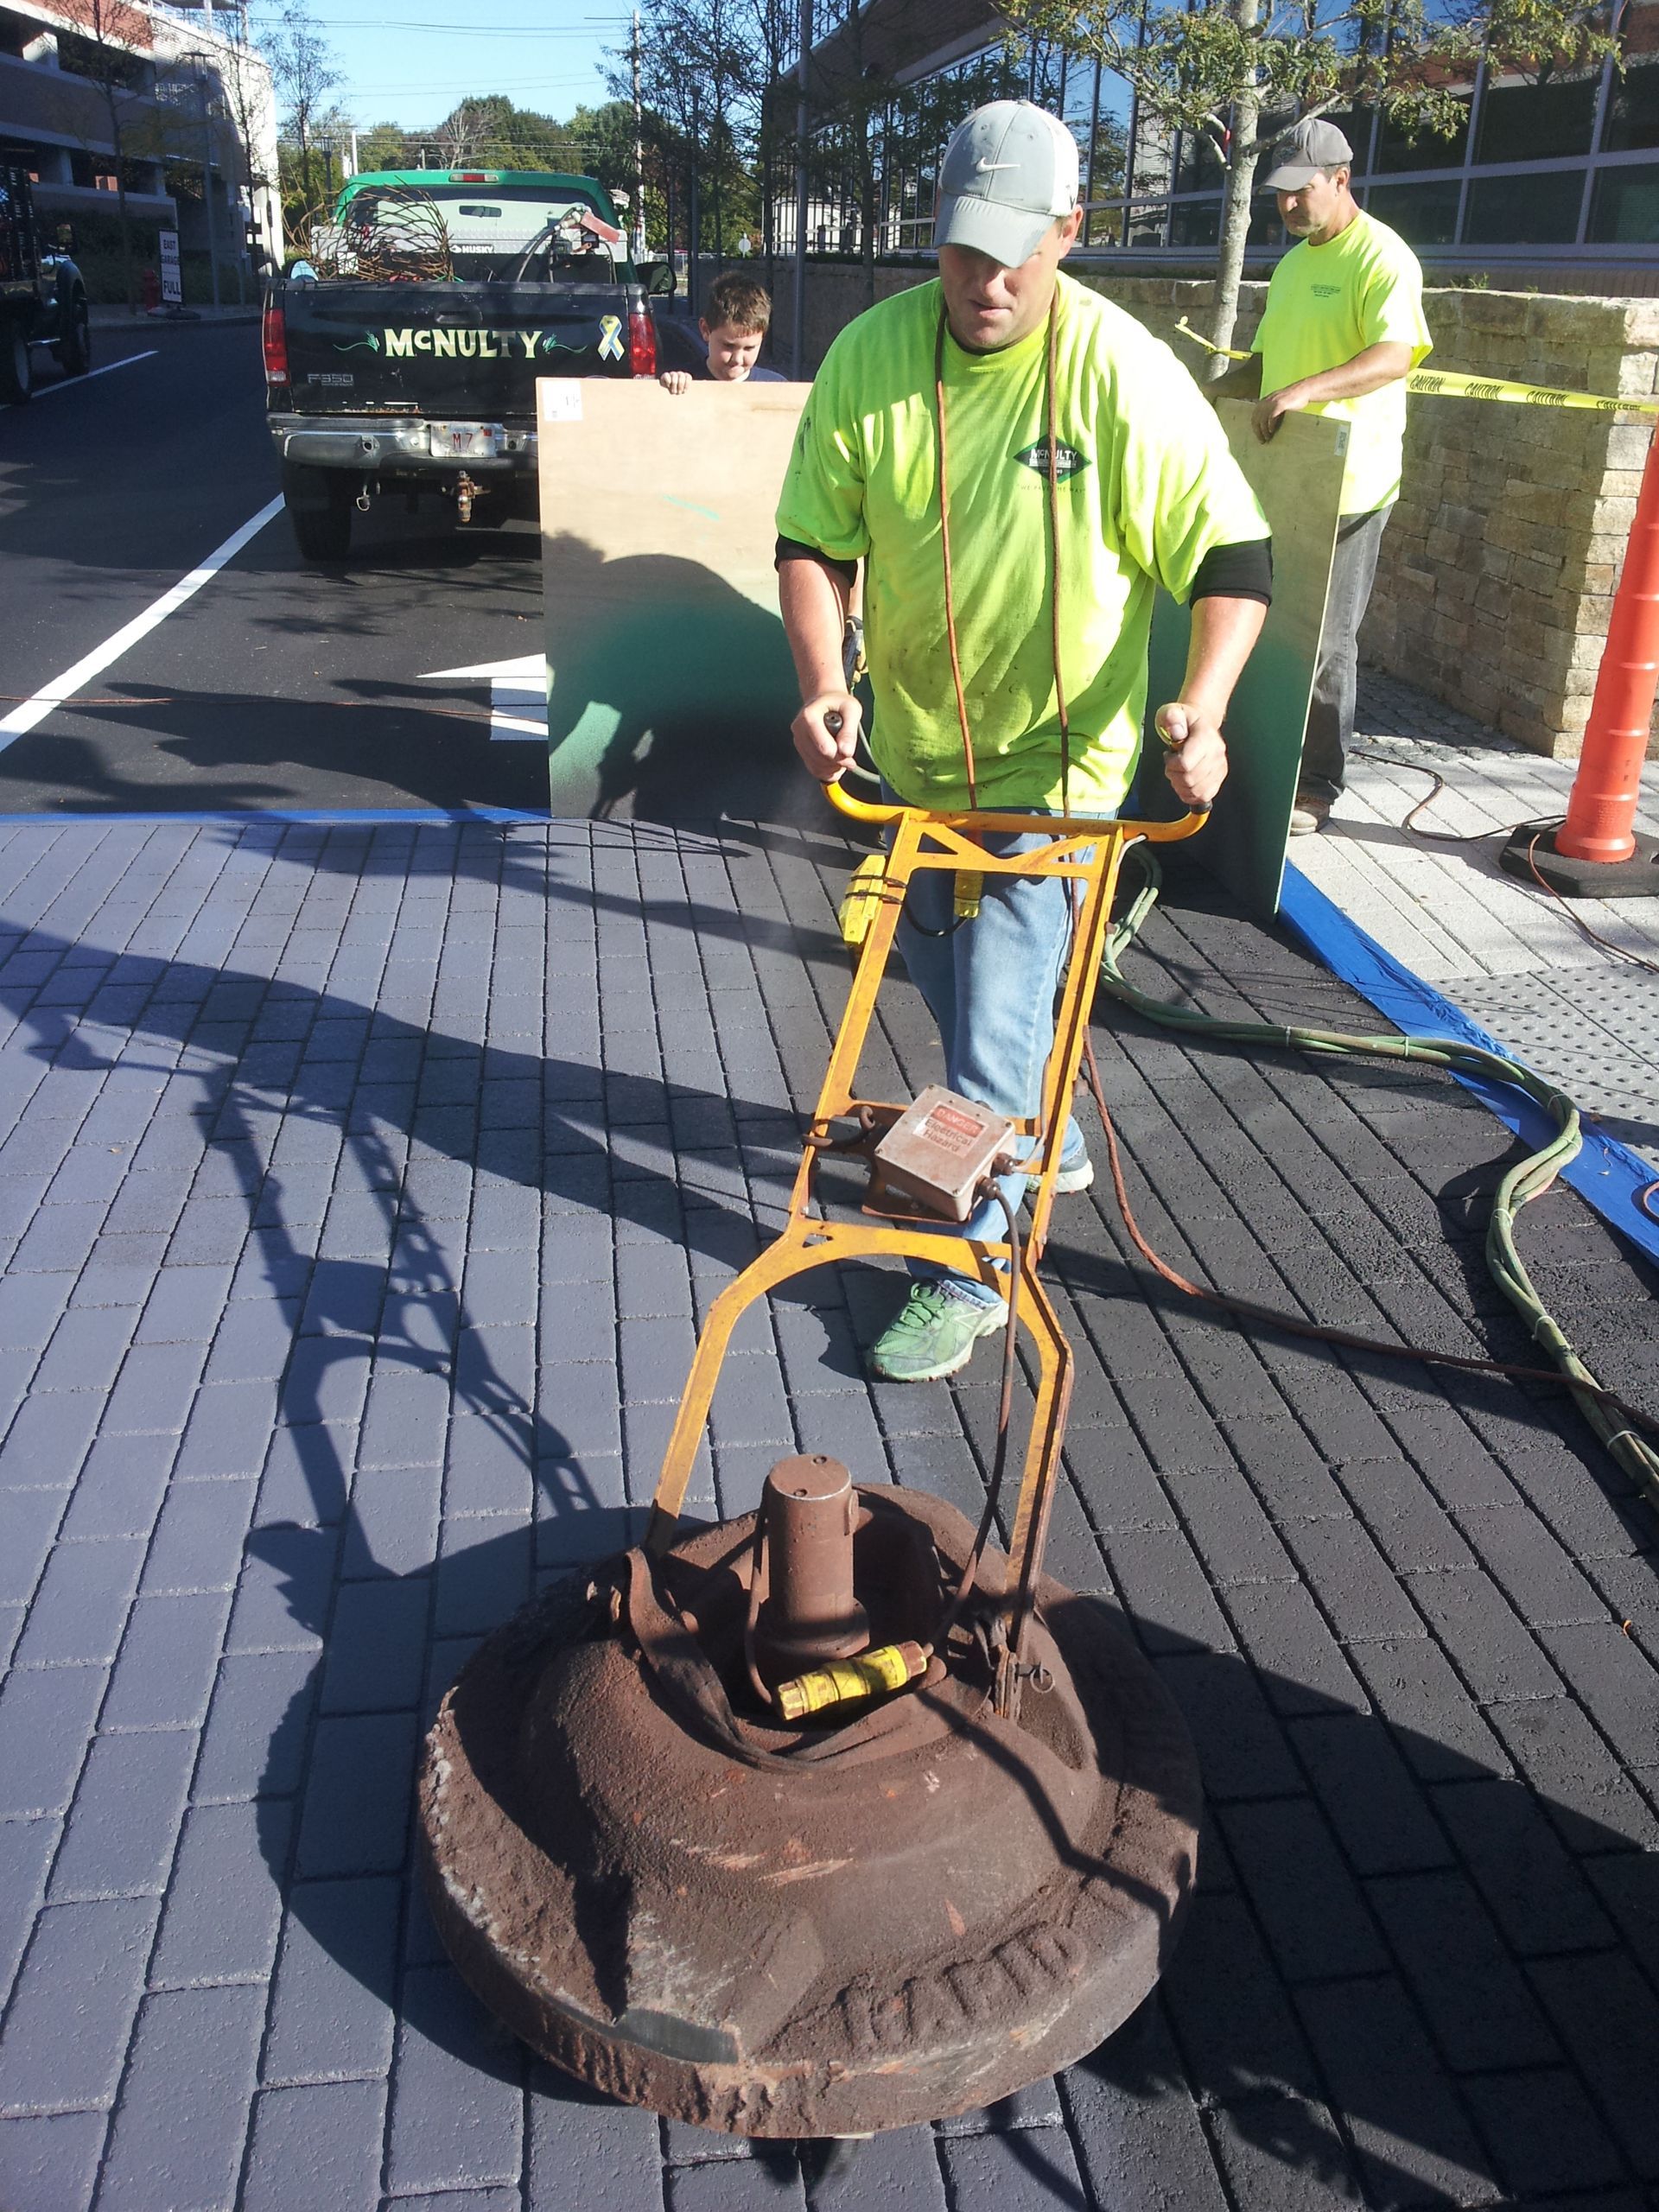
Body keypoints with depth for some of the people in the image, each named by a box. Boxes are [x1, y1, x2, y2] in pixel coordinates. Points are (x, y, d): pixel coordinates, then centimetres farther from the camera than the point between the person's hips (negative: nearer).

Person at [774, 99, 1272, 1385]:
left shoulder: (1124, 374, -17)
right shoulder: (869, 353, -7)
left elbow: (1233, 555, -13)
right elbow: (814, 540, -2)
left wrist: (1201, 702, -30)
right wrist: (825, 682, -19)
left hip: (1051, 761, -5)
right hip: (912, 747, 6)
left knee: (995, 1028, -5)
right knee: (948, 981, 22)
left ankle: (967, 1278, 11)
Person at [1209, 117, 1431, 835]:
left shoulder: (1382, 256, -10)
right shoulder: (1292, 264, 17)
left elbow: (1396, 355, -24)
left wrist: (1304, 391, -36)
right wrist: (1214, 390, 9)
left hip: (1347, 486, -8)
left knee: (1326, 641, -2)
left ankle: (1318, 787, 7)